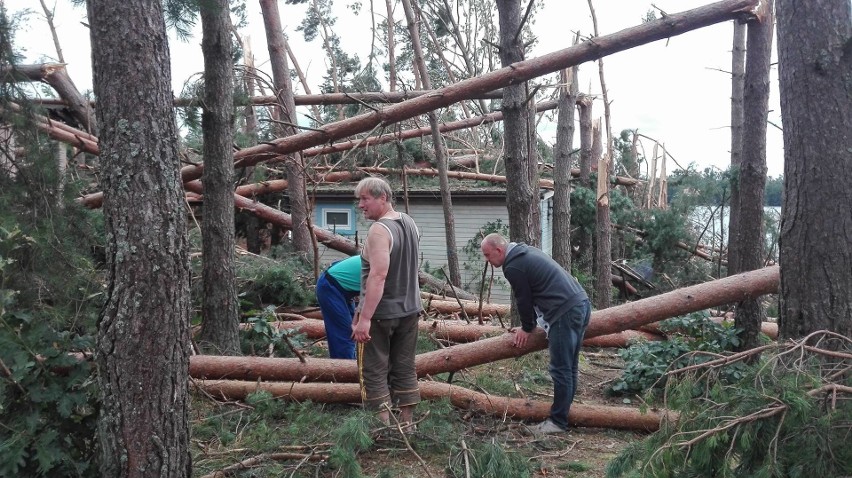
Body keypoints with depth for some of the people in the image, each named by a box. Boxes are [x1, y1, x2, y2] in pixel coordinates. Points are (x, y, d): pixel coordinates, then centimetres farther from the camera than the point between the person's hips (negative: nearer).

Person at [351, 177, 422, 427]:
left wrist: (364, 317, -29)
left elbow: (378, 275, -27)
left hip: (382, 313, -8)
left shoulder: (379, 230, -19)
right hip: (409, 308, 8)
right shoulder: (410, 223, 8)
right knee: (405, 368, 13)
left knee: (375, 371, 0)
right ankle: (407, 423, 20)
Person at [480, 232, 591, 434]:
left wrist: (527, 328, 13)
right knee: (570, 368, 15)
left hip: (565, 313, -10)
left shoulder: (513, 267, -10)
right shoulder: (525, 252, 21)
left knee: (561, 370, -4)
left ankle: (558, 422, 2)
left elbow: (523, 299, -3)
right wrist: (531, 324, 28)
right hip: (581, 304, 10)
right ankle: (563, 413, 23)